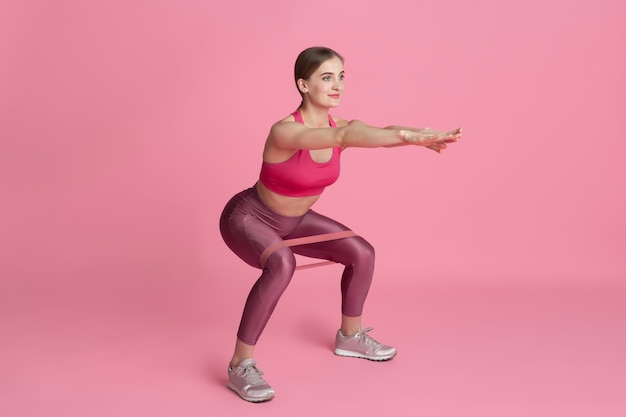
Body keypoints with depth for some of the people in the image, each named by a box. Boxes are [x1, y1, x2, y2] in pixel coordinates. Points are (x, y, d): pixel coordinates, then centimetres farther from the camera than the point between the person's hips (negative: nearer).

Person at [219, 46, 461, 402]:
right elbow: (341, 137, -51)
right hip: (247, 218, -7)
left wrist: (425, 135, -51)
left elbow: (382, 131, -31)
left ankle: (350, 336, 24)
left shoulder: (340, 125, -12)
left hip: (292, 220, 7)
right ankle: (241, 365, -22)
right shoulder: (285, 132, -33)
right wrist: (407, 136, -63)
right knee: (282, 264, -37)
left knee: (362, 254, 1)